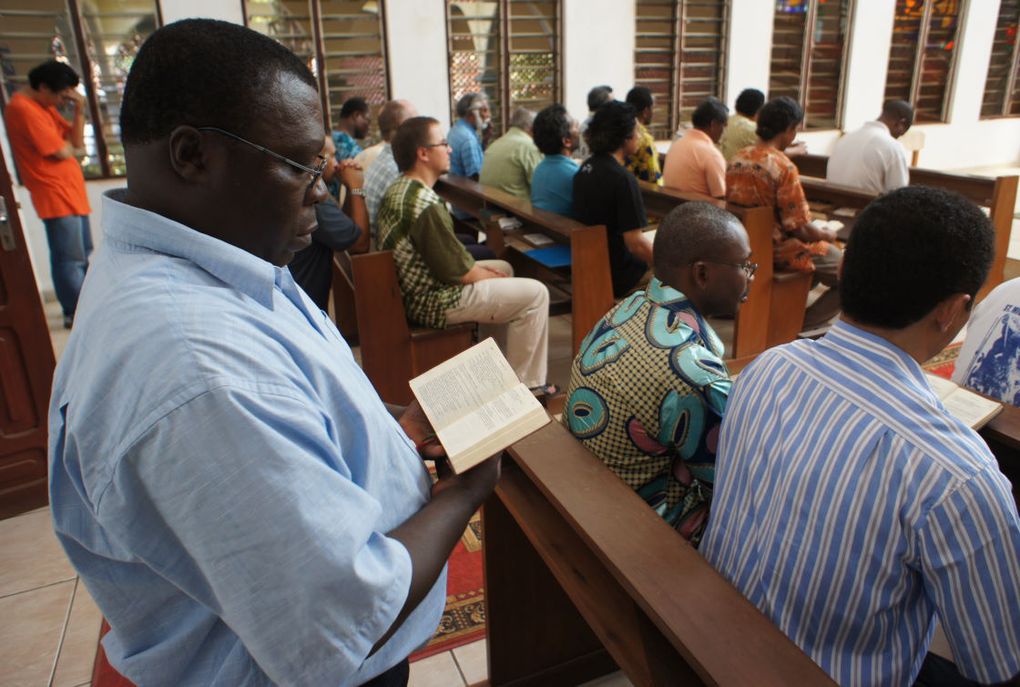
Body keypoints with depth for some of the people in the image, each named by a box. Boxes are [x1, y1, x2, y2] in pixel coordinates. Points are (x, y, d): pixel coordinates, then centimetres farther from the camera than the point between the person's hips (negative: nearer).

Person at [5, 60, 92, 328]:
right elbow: (62, 151, -17)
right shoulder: (23, 108, -14)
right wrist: (68, 143, 6)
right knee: (69, 259, -7)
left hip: (72, 191, 10)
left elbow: (77, 142, 10)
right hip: (55, 194, -10)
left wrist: (78, 111, -2)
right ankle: (76, 313, -1)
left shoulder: (45, 106, 16)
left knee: (82, 255, 18)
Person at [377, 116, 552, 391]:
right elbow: (456, 271, -21)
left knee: (504, 268, 27)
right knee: (535, 293, -8)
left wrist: (476, 267, 8)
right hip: (433, 302, -11)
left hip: (410, 290, 11)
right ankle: (525, 385, 2)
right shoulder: (425, 204, -26)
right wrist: (489, 274, -3)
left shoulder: (398, 189, 6)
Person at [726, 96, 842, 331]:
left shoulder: (737, 159, -1)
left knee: (826, 251, 29)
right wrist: (828, 234, 0)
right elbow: (801, 229, -21)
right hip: (776, 252, -8)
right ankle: (803, 326, 3)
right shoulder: (784, 168, -24)